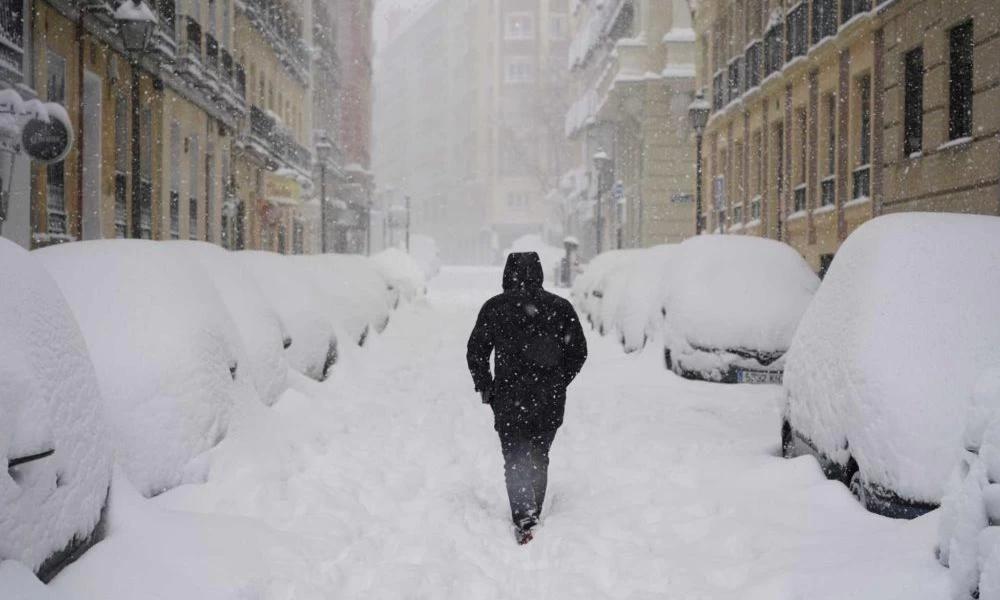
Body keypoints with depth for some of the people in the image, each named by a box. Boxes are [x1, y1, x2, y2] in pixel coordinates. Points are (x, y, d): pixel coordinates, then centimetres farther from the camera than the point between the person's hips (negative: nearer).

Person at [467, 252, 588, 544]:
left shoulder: (495, 307, -2)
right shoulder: (561, 307, 2)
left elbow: (476, 351, 1)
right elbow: (579, 352, 6)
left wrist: (485, 388, 11)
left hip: (509, 399, -2)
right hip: (550, 401, 2)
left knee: (515, 460, 3)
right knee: (539, 459, 17)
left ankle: (524, 521, -11)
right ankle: (533, 517, 25)